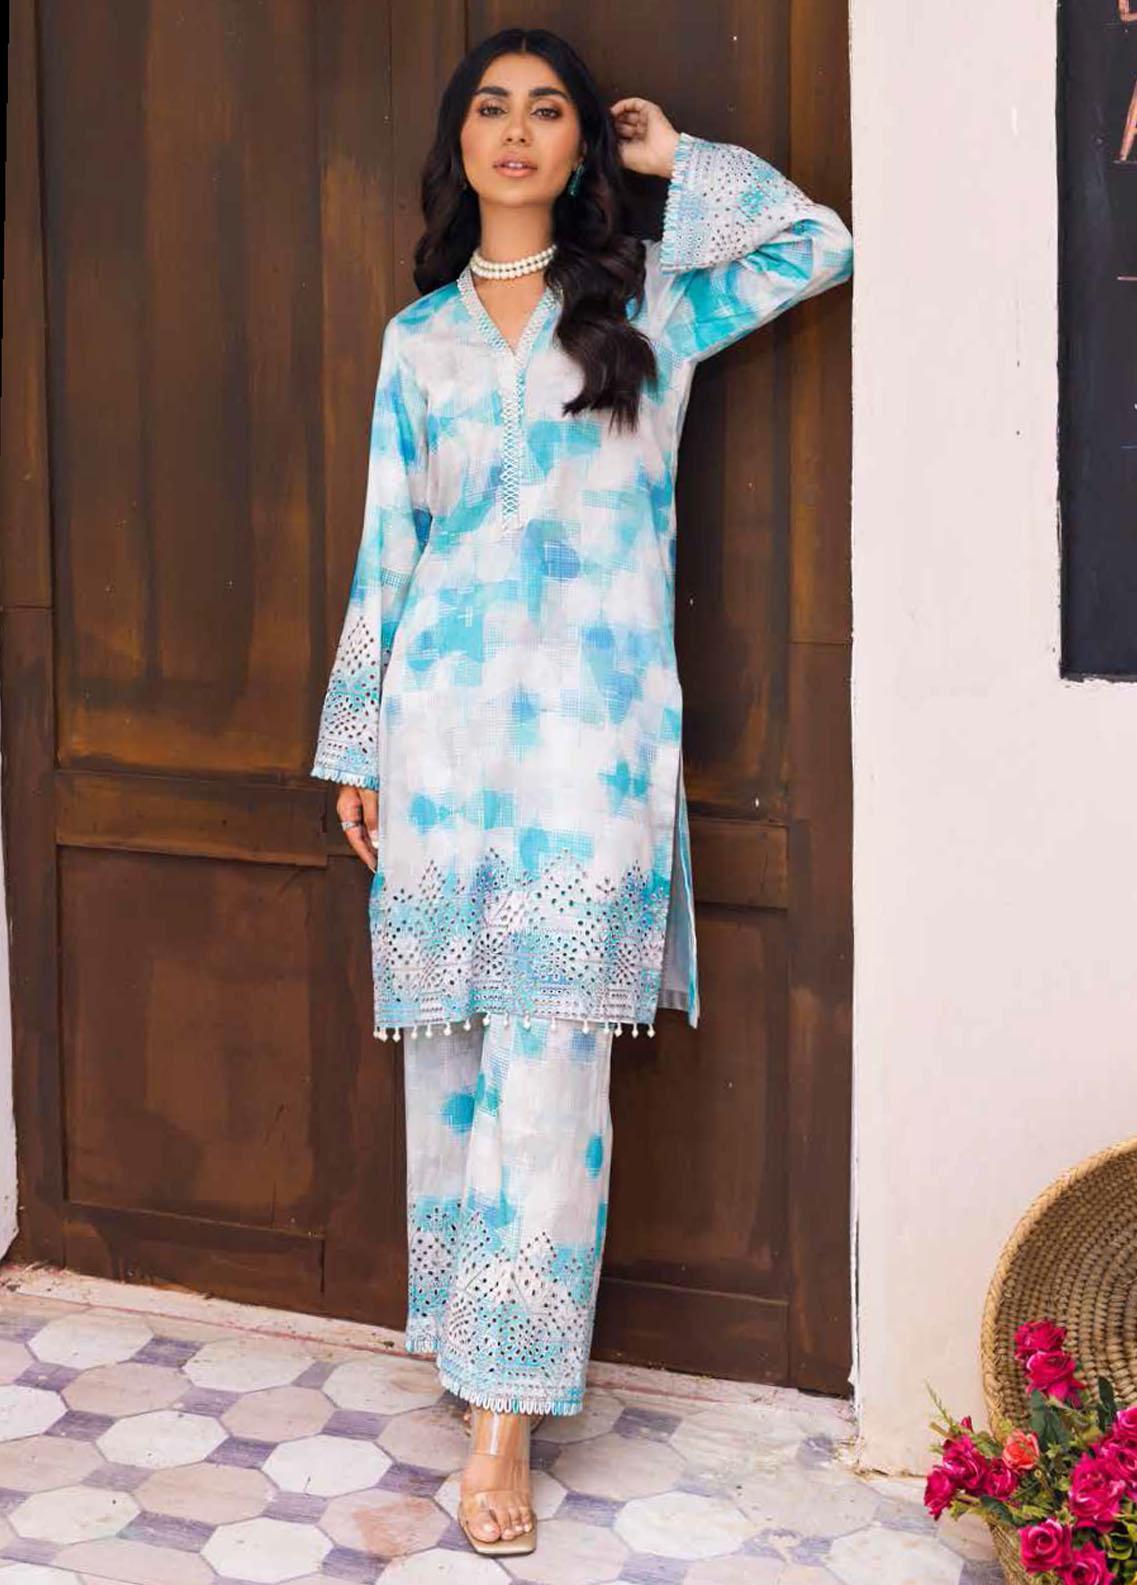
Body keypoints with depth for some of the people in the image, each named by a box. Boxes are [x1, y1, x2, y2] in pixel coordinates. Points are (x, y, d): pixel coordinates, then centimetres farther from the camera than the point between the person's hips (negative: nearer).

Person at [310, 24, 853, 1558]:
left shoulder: (648, 303, 7)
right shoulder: (417, 337, 13)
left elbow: (821, 245, -5)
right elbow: (387, 546, 13)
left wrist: (680, 160, 3)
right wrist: (356, 743, 11)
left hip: (596, 737, -2)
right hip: (444, 724, 3)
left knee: (552, 1061, -7)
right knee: (451, 1048, 7)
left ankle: (506, 1411, -3)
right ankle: (468, 1321, 23)